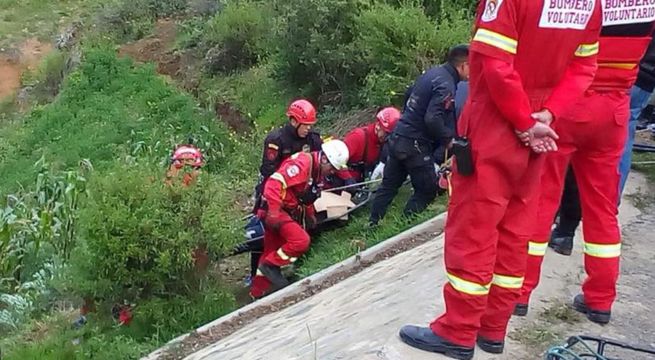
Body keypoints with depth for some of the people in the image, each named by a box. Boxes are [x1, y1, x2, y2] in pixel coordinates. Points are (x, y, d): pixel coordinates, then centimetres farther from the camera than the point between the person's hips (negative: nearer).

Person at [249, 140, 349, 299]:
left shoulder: (316, 170, 11)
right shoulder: (302, 163, -20)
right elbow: (274, 183, -28)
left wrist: (310, 214, 18)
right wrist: (274, 212, -31)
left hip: (288, 212, 10)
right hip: (275, 212, -10)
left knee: (272, 252, 14)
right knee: (301, 241, -23)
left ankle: (258, 293, 25)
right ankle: (270, 265, -4)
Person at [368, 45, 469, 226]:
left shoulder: (432, 72, 10)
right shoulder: (446, 86, -18)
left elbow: (409, 94, 23)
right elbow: (433, 119, -27)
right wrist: (448, 138, -14)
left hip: (397, 136, 9)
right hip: (415, 144, -9)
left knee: (388, 185, 16)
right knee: (427, 190, 4)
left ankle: (372, 223, 22)